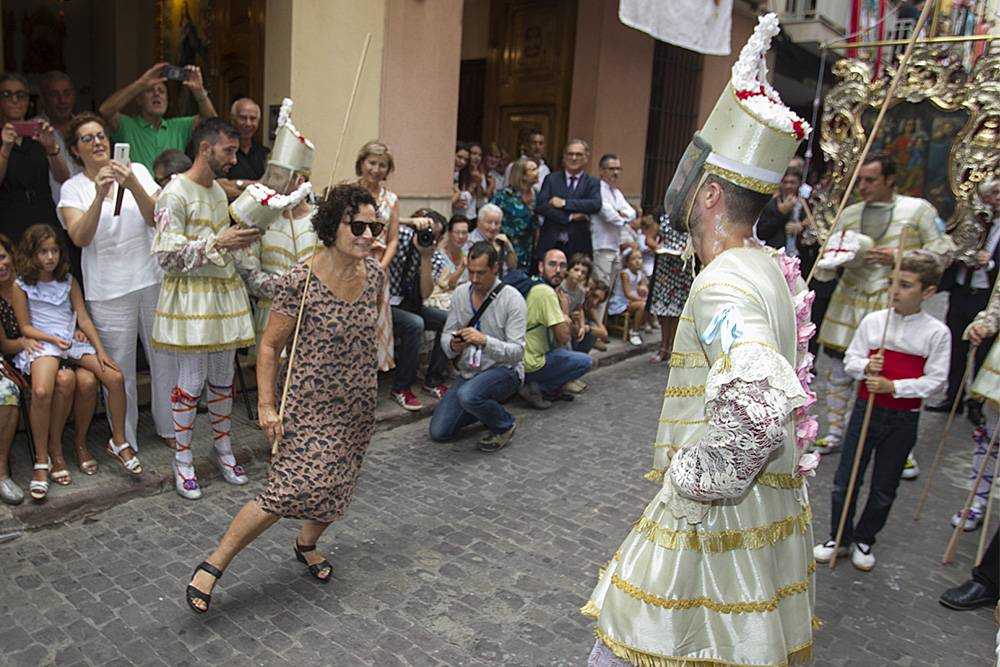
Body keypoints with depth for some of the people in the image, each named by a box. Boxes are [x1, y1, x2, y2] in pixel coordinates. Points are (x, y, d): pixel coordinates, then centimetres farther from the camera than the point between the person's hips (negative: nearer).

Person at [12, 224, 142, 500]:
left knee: (115, 377, -18)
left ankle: (118, 442, 0)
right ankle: (42, 461, -18)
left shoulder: (69, 281, 13)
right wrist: (54, 339, -14)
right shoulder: (22, 286, 4)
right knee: (41, 392, -33)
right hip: (41, 343, -4)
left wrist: (100, 350, -2)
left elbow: (83, 318, 8)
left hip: (73, 340, 4)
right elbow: (25, 327, 2)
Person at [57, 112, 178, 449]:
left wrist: (133, 186, -23)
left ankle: (169, 427, 27)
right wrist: (99, 194, -25)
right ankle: (125, 440, 18)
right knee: (119, 369, 3)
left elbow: (156, 218, -7)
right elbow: (80, 237, -14)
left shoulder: (137, 170, 4)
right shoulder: (73, 188, 1)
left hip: (152, 278, 2)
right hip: (109, 290, -1)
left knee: (164, 357, 10)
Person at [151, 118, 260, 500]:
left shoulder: (219, 191, 13)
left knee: (223, 377, 13)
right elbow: (167, 256, -17)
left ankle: (223, 448, 26)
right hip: (191, 298, -7)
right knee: (191, 381, -1)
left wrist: (240, 240, 6)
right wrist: (217, 243, -20)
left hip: (225, 293, 7)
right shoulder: (175, 194, -12)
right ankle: (183, 460, 14)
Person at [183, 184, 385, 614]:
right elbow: (270, 346, -12)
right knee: (290, 490, -11)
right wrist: (266, 405, -16)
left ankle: (306, 545, 44)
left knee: (336, 485, 15)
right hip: (312, 403, -5)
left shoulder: (374, 273, -3)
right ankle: (213, 565, 7)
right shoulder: (300, 281, -19)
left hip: (359, 404, 6)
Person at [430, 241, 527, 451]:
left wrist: (485, 341, -36)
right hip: (468, 372, 6)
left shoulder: (512, 299, -15)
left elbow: (517, 352, -20)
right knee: (438, 432, -4)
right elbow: (446, 335, 5)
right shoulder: (461, 293, 2)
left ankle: (505, 424, -5)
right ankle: (484, 408, 22)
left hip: (504, 371, -5)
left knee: (468, 395, -37)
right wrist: (452, 345, -20)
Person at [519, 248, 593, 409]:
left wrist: (565, 317, 2)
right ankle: (537, 388, -4)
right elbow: (564, 337, -19)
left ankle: (552, 390, 13)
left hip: (521, 358, 9)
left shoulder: (534, 287, 10)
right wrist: (565, 311, -4)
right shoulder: (546, 292, -20)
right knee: (586, 361, 1)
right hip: (531, 365, -9)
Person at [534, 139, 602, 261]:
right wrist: (570, 217, -12)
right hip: (550, 243, 1)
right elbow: (540, 206, -3)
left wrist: (564, 203, -14)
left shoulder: (592, 183, 8)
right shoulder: (551, 179, 10)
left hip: (578, 245, 0)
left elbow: (596, 205, -10)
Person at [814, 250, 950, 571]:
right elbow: (850, 360, 4)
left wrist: (893, 386, -20)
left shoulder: (937, 332, -7)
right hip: (867, 409, 1)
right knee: (845, 481, 7)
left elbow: (934, 380, -9)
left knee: (884, 489, 13)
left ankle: (863, 541, 34)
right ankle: (839, 538, 26)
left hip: (904, 419, -1)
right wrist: (865, 367, -18)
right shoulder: (872, 321, -2)